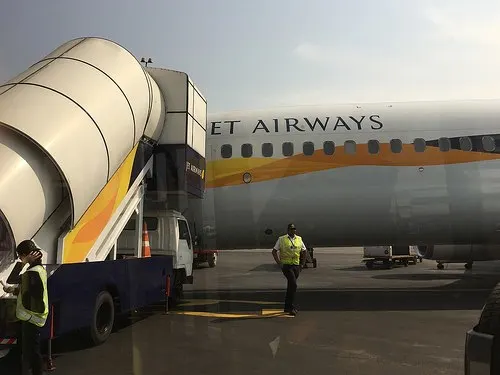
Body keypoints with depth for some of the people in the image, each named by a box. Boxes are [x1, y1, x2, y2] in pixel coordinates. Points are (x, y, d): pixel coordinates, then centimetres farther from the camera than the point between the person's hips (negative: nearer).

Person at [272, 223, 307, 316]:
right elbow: (274, 251, 1)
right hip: (286, 265, -5)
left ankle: (287, 307, 24)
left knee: (291, 286, 12)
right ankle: (291, 307, -11)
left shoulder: (299, 239, 9)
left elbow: (304, 251, 20)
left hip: (296, 265, 5)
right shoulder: (281, 239, -2)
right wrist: (279, 263, -6)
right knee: (293, 285, -18)